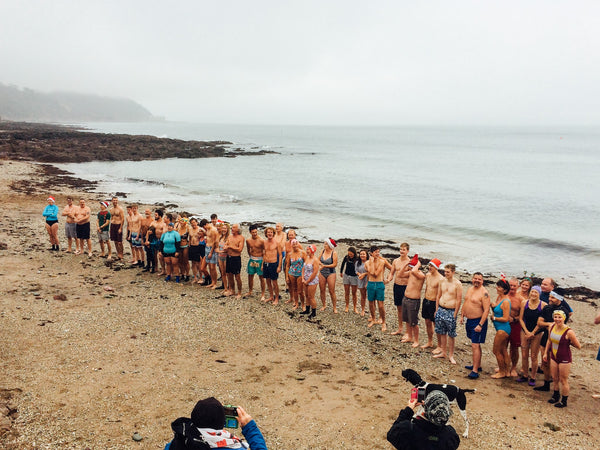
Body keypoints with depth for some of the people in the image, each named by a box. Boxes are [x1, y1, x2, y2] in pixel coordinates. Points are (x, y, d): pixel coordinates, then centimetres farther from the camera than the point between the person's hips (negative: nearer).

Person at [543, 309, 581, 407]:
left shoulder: (569, 332, -24)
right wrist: (546, 353, 15)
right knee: (555, 378, 19)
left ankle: (564, 401, 22)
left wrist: (568, 343, -6)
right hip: (553, 357, 6)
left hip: (565, 359, -6)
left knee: (563, 380, 7)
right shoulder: (552, 327, -4)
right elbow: (549, 341, 13)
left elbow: (578, 347, -15)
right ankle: (556, 396, 40)